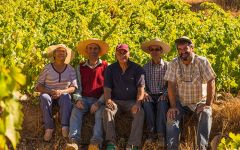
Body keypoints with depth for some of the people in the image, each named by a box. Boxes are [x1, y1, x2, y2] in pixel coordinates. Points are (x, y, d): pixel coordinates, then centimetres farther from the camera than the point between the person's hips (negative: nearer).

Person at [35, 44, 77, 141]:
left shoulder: (70, 69, 2)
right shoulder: (47, 68, -2)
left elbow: (74, 87, -4)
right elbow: (38, 86, -3)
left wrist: (61, 92, -23)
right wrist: (50, 91, -22)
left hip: (63, 94, 0)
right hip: (48, 94, 0)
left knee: (65, 97, -35)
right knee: (44, 97, -36)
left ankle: (65, 127, -40)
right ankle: (49, 128, -34)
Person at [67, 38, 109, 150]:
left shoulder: (106, 67, 8)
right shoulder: (80, 68, 16)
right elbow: (77, 86, 12)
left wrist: (99, 103, -13)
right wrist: (78, 99, -10)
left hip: (99, 100, -2)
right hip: (84, 99, 2)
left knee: (100, 113, -33)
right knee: (76, 111, -28)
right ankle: (74, 141, -43)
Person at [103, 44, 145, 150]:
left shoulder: (137, 69, 2)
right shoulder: (110, 69, 6)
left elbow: (141, 88, -5)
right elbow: (107, 88, 0)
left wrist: (138, 103, -23)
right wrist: (108, 100, -22)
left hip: (131, 101, -1)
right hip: (116, 100, 1)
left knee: (140, 112, -32)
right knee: (107, 110, -31)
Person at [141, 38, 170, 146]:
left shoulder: (167, 66, 5)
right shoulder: (145, 67, 9)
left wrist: (165, 94, -16)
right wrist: (144, 93, -13)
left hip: (162, 95, -1)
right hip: (150, 96, 1)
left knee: (162, 104, -35)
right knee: (146, 103, -33)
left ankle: (161, 134, -36)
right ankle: (151, 133, -28)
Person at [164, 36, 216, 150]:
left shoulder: (202, 62, -8)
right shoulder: (174, 64, -3)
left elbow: (210, 83, -11)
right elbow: (171, 85, -6)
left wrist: (208, 104, -17)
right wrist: (173, 106, -15)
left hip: (200, 102, -1)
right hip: (181, 103, 1)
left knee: (206, 114, -30)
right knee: (172, 115, -26)